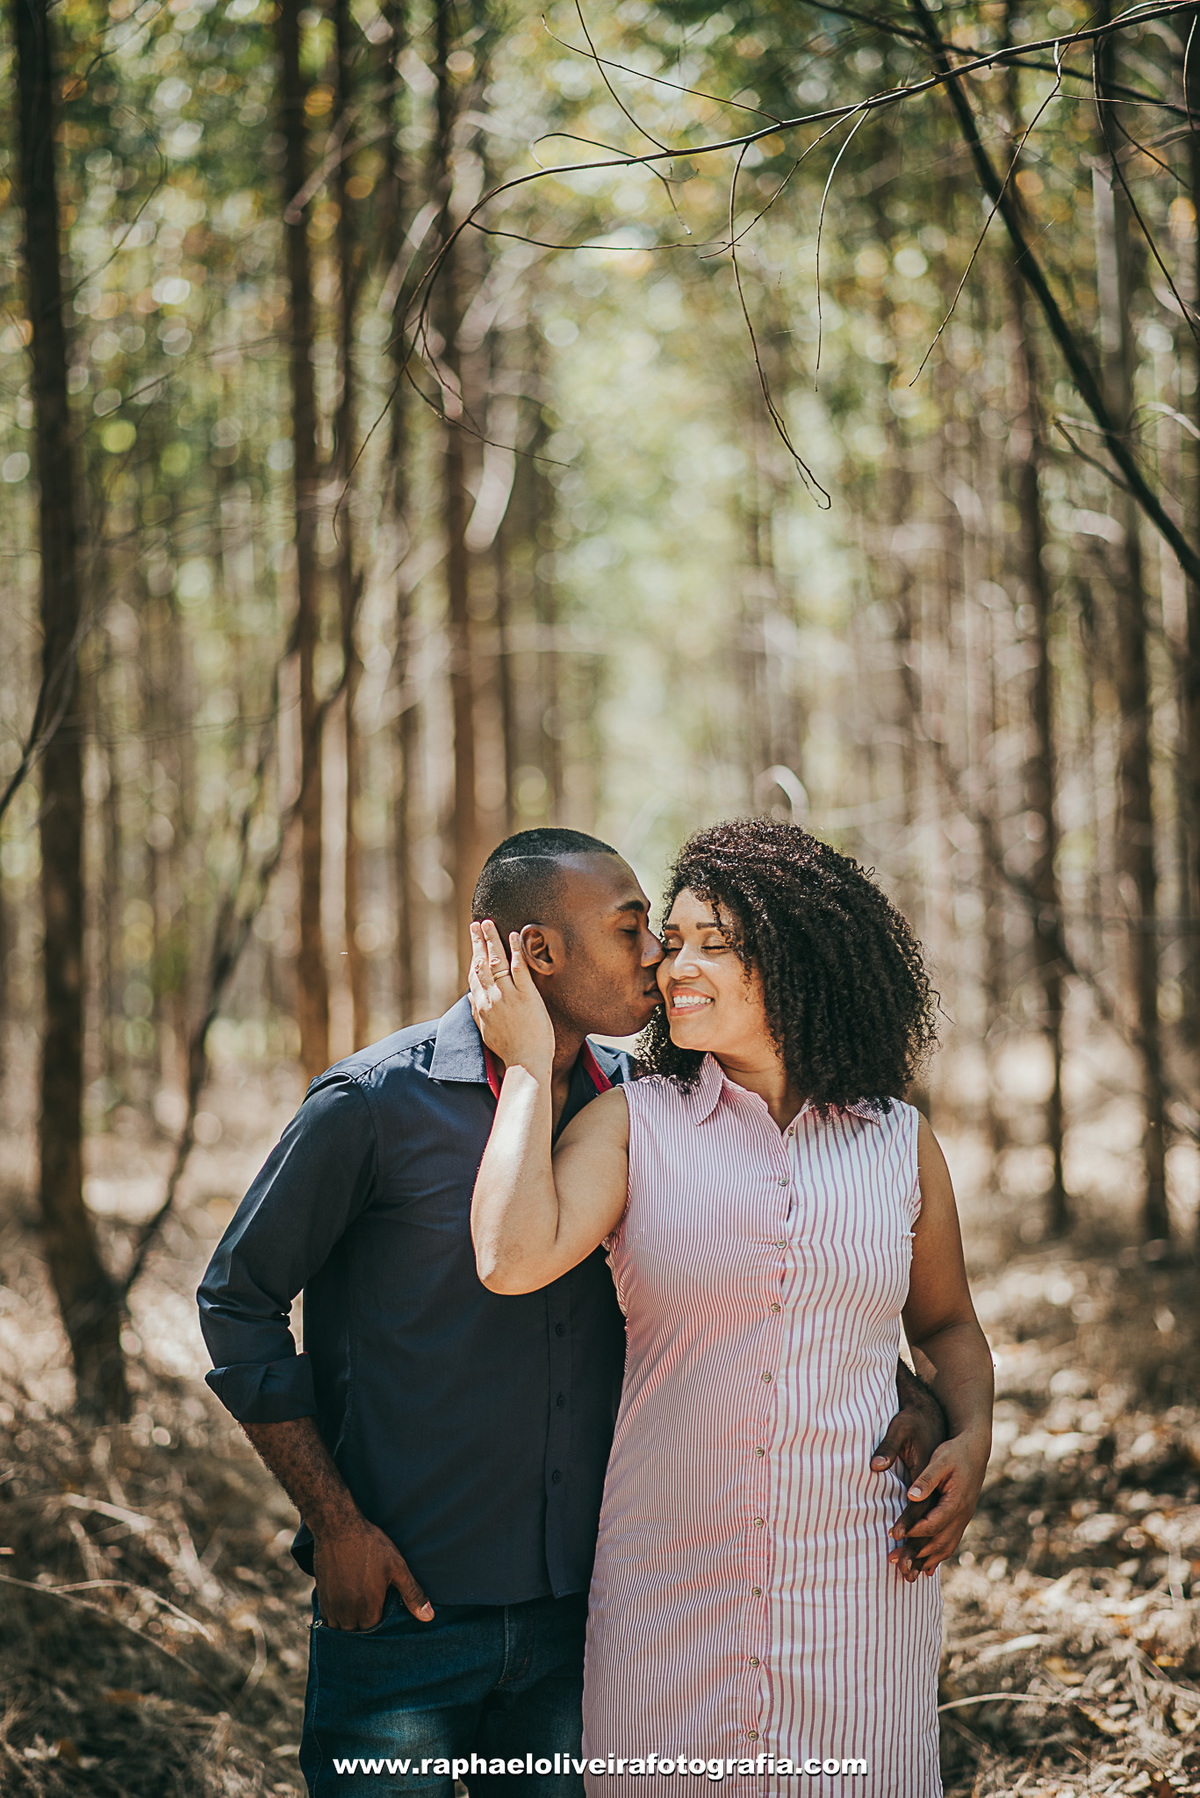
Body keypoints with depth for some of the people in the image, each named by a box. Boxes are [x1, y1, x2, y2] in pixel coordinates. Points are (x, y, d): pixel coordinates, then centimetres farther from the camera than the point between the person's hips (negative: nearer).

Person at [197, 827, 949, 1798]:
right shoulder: (376, 1105, -13)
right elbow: (239, 1301, -4)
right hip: (403, 1610, -5)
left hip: (578, 1609, 5)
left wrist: (903, 1390, -6)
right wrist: (334, 1522, -8)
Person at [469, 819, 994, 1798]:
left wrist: (973, 1435, -1)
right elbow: (514, 1259, -19)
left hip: (858, 1574, 1)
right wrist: (531, 1063, -10)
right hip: (670, 1579, -1)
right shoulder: (634, 1123, -1)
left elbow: (946, 1324, 19)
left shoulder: (900, 1140, 5)